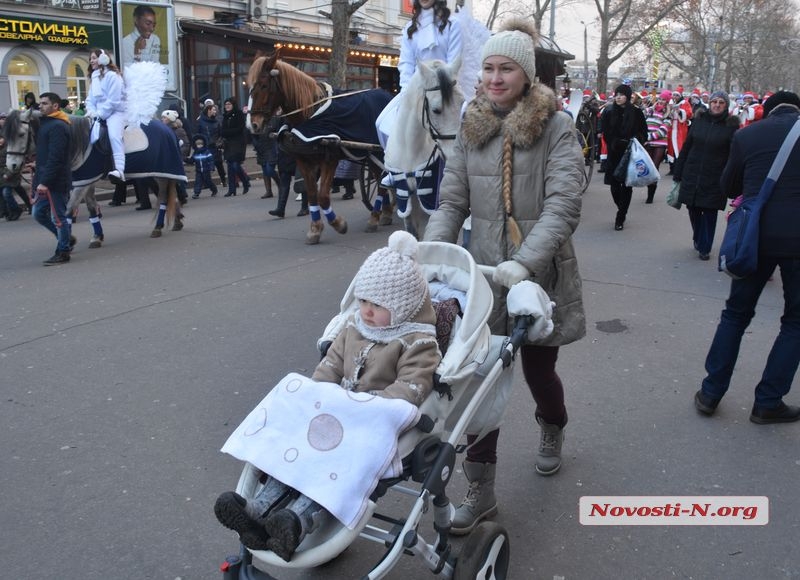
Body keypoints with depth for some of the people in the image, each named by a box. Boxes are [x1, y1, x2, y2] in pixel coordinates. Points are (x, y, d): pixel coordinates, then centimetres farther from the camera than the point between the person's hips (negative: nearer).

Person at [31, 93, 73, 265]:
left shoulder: (57, 126, -15)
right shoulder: (46, 123, 17)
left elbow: (55, 158, -22)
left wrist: (45, 182, -24)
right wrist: (39, 177, 16)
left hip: (56, 181, -10)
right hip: (45, 180, 10)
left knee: (57, 216, 0)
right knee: (38, 213, 16)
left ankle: (63, 252, 11)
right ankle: (67, 238, 27)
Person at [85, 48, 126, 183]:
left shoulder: (112, 75, -7)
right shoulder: (94, 77, 19)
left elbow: (113, 100, -14)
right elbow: (90, 98, 18)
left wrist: (100, 113, -12)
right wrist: (91, 111, -2)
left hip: (115, 112, -9)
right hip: (99, 114, 9)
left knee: (114, 136, -31)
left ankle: (119, 170, -45)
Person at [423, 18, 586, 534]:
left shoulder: (556, 127, -8)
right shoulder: (472, 129, 6)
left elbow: (564, 205, -19)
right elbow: (452, 202, 6)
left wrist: (525, 262, -31)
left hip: (541, 275, -3)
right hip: (484, 276, 3)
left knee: (538, 367, 14)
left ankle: (553, 431, 50)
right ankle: (481, 489, 15)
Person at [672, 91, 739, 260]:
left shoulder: (731, 126, -3)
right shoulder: (698, 120, 4)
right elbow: (686, 147, 8)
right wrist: (678, 173, 7)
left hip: (715, 179, -2)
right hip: (692, 175, 3)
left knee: (710, 212, 1)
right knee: (693, 209, 8)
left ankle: (705, 247, 13)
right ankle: (698, 239, 32)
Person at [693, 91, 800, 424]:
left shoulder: (746, 135, 3)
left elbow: (729, 187, 12)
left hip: (755, 235, 2)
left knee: (736, 313, 16)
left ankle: (711, 393, 19)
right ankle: (768, 402, 14)